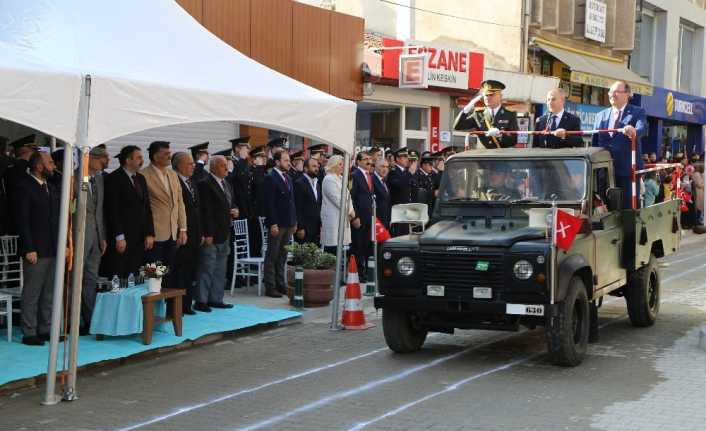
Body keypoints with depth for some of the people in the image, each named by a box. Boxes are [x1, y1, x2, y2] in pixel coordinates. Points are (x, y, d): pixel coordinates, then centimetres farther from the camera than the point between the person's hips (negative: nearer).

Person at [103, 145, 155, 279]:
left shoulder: (141, 179, 17)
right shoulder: (113, 179, -6)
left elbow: (147, 208, 17)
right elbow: (112, 210, -12)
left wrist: (149, 234, 8)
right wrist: (119, 237, -15)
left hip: (139, 239, 7)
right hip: (121, 239, -7)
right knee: (117, 278, -5)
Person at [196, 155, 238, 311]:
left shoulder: (226, 184, 16)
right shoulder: (205, 184, -13)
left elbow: (230, 204, 27)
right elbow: (206, 211, -18)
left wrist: (235, 211, 4)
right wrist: (208, 234, -22)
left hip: (224, 235, 9)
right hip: (211, 235, -9)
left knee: (220, 270, 14)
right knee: (207, 268, -4)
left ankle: (216, 299, 22)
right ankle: (201, 301, 3)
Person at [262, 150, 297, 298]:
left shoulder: (288, 178, 15)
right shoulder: (270, 178, -10)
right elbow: (269, 203, -15)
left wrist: (294, 221, 14)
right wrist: (273, 223, -19)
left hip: (288, 224, 8)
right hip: (277, 224, -8)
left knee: (282, 257, 13)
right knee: (272, 257, -1)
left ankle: (280, 285, 19)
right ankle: (270, 287, 3)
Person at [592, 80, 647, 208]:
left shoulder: (637, 112, 4)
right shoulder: (601, 115, 16)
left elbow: (643, 128, -17)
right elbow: (595, 142, 14)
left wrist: (633, 131, -40)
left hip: (628, 170, -4)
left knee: (628, 206, -1)